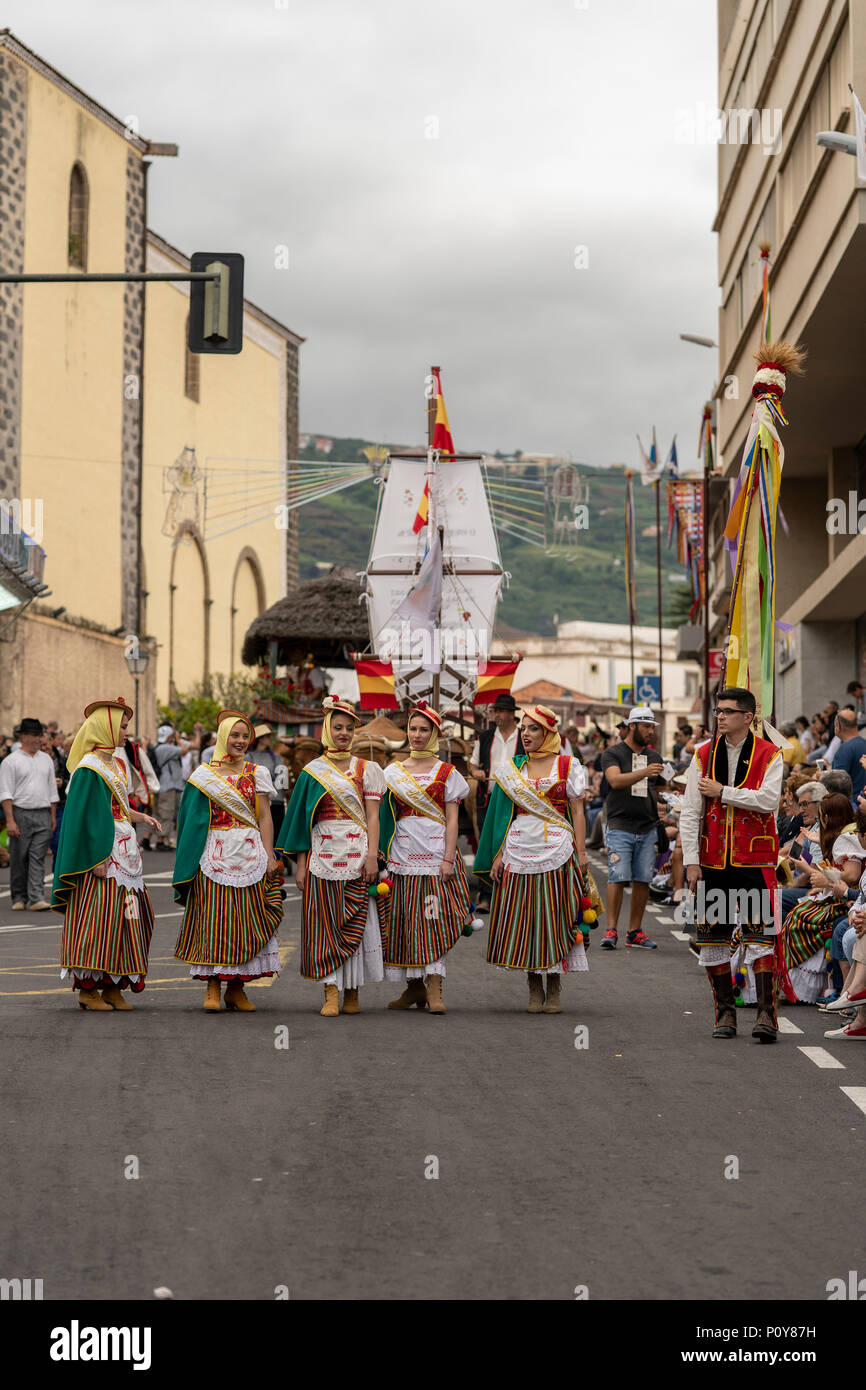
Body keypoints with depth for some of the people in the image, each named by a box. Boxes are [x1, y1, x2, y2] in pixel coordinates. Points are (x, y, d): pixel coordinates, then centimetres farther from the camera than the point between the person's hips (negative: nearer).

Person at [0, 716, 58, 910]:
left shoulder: (46, 760, 14)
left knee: (37, 858, -5)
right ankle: (19, 898, 14)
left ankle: (36, 898, -10)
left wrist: (53, 816, 12)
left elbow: (52, 791, 19)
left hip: (43, 815, 3)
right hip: (20, 813, -3)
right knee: (19, 859, 3)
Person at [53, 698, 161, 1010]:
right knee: (96, 913, -7)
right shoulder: (89, 768, -11)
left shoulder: (116, 765, 16)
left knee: (124, 914, 7)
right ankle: (87, 988, -3)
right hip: (101, 852, -9)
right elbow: (83, 815, -15)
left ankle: (113, 986, 11)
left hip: (124, 852, 9)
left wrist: (141, 817, 9)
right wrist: (96, 859, -19)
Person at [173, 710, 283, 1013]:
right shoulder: (203, 775, 6)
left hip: (250, 854, 1)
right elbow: (194, 820, 7)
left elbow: (264, 818, 6)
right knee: (213, 917, -5)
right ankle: (212, 986, -1)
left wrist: (269, 856, -3)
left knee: (246, 920, 0)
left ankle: (237, 988, 7)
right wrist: (194, 857, -1)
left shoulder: (258, 773, 9)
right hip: (216, 856, -1)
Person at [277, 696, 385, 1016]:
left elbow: (372, 816, 2)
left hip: (357, 854, -1)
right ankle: (331, 994, -5)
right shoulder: (312, 771, 10)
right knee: (326, 923, -3)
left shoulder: (367, 769, 8)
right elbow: (303, 820, 9)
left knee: (356, 923, -2)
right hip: (323, 854, 1)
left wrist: (372, 855, -10)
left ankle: (352, 993, 6)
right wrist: (301, 864, 3)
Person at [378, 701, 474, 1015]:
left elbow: (452, 820, 0)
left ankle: (433, 989, -12)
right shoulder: (393, 772, 12)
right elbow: (386, 818, 11)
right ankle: (414, 988, 11)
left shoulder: (447, 773, 5)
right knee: (404, 922, 3)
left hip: (436, 854, -3)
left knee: (434, 921, -9)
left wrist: (448, 858, -10)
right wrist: (384, 856, 2)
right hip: (403, 856, 3)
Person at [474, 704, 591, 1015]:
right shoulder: (511, 768, 11)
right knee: (524, 919, 1)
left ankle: (554, 988, 7)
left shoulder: (567, 766, 4)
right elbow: (505, 815, 10)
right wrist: (498, 855, 4)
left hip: (557, 851, -2)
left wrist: (580, 852, -5)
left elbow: (577, 812, 2)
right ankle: (534, 988, 9)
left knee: (554, 917, -1)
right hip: (519, 853, 2)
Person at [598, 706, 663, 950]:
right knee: (618, 878, -11)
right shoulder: (613, 753, 0)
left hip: (647, 829, 5)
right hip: (621, 827, -5)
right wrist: (644, 772, -31)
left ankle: (634, 932, 9)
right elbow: (615, 780, -18)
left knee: (643, 880, 3)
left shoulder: (653, 756, 16)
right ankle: (611, 930, -9)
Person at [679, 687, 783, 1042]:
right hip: (712, 860, 3)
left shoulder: (769, 755, 0)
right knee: (713, 934, 4)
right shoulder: (703, 756, 7)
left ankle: (766, 1012, -8)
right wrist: (691, 860, -4)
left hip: (754, 859, -3)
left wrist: (722, 792, -11)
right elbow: (689, 812, 4)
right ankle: (725, 1010, 15)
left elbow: (768, 800, -15)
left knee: (759, 933, -9)